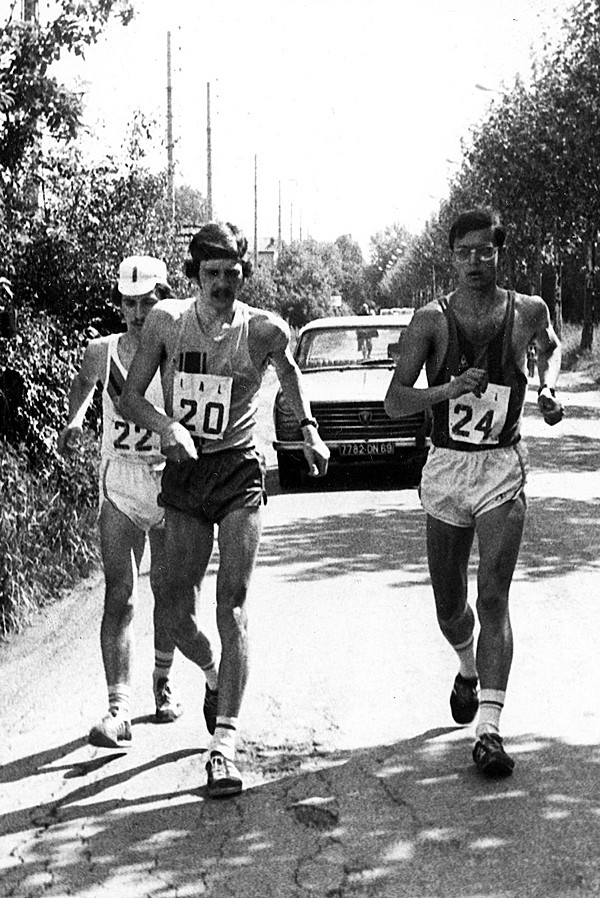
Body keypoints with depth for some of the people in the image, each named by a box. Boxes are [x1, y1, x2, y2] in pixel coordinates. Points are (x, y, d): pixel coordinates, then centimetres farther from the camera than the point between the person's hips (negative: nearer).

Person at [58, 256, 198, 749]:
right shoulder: (102, 352, -2)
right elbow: (84, 380, 22)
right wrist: (75, 417, 4)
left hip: (172, 491, -1)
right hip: (120, 493, 1)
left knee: (167, 595, 13)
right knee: (119, 599, -9)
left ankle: (163, 680, 36)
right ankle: (120, 708, -13)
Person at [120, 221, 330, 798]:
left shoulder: (264, 330, -6)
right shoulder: (166, 320, -4)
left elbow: (287, 369, 19)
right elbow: (129, 397, -1)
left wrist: (307, 429, 13)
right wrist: (166, 425, -20)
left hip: (240, 473, -2)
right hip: (183, 474, 2)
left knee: (231, 609, -11)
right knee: (179, 616, 5)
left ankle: (225, 740, -12)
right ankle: (216, 678, 38)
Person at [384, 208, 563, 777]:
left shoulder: (528, 312, -1)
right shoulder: (431, 320, -6)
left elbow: (550, 347, 24)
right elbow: (393, 402, -12)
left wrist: (548, 387, 5)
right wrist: (450, 389, -27)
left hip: (503, 471, -1)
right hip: (446, 469, 1)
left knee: (493, 597, -14)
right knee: (450, 607, 12)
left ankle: (488, 730, -15)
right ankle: (469, 670, 45)